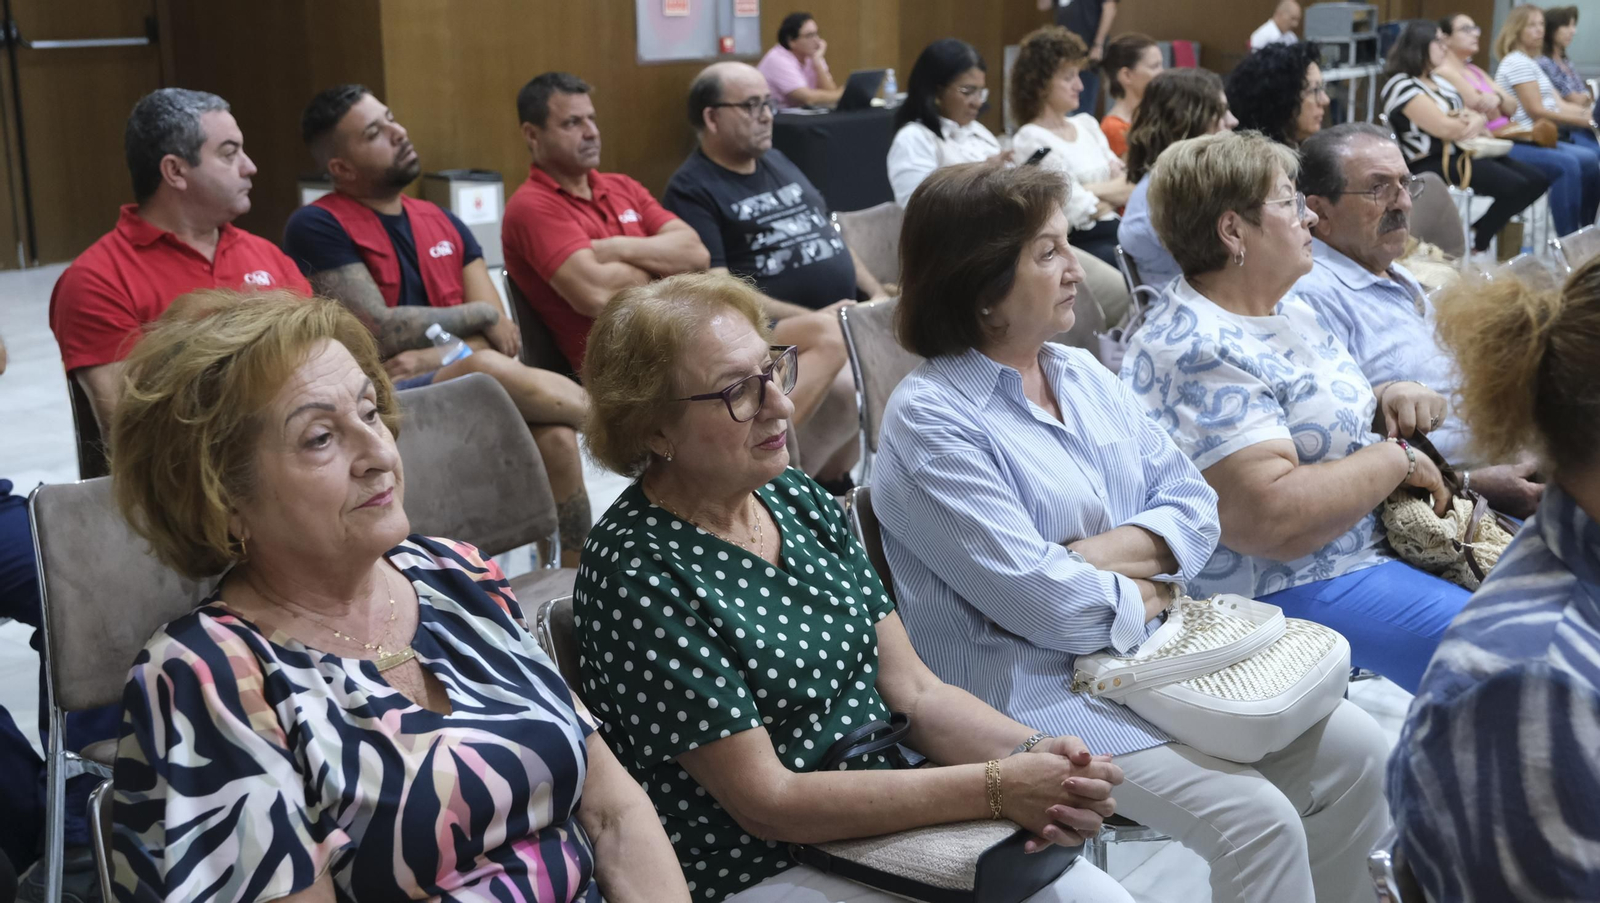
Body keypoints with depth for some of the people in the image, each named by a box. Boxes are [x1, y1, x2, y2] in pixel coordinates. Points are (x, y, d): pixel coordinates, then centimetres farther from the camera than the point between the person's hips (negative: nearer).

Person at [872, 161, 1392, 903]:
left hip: (1156, 649, 8)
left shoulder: (1082, 374, 11)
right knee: (1258, 822, -21)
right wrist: (1147, 591, -3)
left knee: (1357, 752, -3)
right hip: (1039, 690, -7)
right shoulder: (928, 420, -14)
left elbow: (1194, 508, 4)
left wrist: (1095, 555, -13)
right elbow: (1042, 604, -20)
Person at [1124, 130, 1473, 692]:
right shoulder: (1200, 353, -22)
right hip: (1293, 592, -11)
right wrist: (1397, 458, -17)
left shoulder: (1282, 308, 11)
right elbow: (1269, 521, -30)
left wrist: (1387, 396, 3)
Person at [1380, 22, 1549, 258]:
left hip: (1462, 154, 10)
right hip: (1432, 165, -10)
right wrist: (1475, 122, 2)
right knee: (1514, 187, -24)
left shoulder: (1439, 82, 19)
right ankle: (1475, 247, -4)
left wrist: (1476, 121, -10)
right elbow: (1444, 127, -19)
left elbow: (1478, 118, 17)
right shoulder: (1402, 86, -11)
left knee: (1538, 181, -2)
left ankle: (1476, 234, 5)